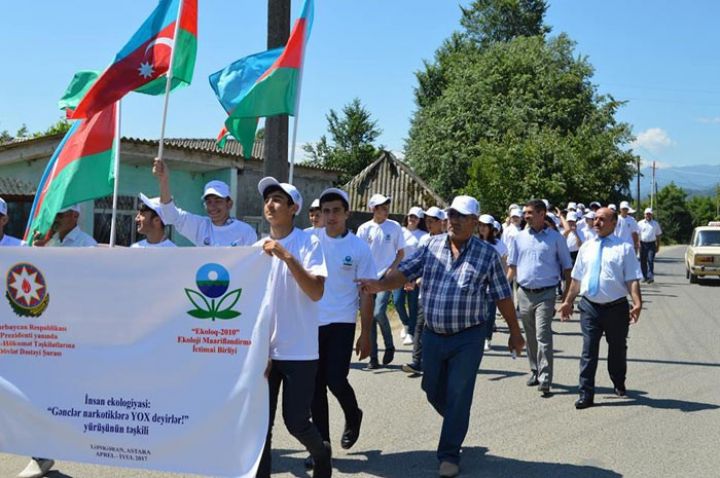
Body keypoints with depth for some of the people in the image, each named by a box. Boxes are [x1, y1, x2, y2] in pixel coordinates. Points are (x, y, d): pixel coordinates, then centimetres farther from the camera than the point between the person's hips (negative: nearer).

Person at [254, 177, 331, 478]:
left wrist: (287, 256, -26)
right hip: (265, 349, 4)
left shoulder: (309, 243, -8)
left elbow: (316, 292, -19)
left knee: (296, 421, 0)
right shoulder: (258, 248, 6)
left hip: (299, 351, -4)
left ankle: (321, 453, 30)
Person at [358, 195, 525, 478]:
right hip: (433, 334, 4)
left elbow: (502, 296, 0)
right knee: (433, 390, 16)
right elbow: (405, 272, -4)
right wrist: (380, 285, -24)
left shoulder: (487, 254, -5)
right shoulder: (432, 247, 2)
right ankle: (456, 424, 45)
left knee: (458, 397, 1)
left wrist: (515, 333, 4)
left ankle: (449, 455, 14)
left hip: (468, 338, -3)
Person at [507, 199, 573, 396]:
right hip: (524, 293, 4)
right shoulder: (520, 237, 8)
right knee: (530, 336, 14)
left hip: (545, 293, -4)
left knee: (543, 336, -12)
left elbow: (566, 268, 3)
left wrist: (567, 296, -2)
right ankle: (535, 371, 28)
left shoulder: (555, 238, -1)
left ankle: (545, 380, -13)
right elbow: (512, 266, 14)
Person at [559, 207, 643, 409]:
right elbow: (577, 278, 15)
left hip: (616, 307, -2)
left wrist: (637, 303, -22)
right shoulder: (586, 247, 10)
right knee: (589, 351, -3)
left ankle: (619, 385, 38)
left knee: (617, 349, 15)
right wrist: (568, 301, 14)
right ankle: (586, 394, 1)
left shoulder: (624, 248, -3)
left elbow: (632, 279, -9)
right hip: (589, 306, 2)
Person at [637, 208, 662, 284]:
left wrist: (658, 246, 10)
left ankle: (650, 276, -14)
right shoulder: (640, 223, 9)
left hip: (651, 244, -1)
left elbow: (658, 235, 14)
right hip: (643, 244, 1)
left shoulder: (655, 224, 11)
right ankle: (644, 276, 14)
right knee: (643, 261, 4)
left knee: (650, 260, -12)